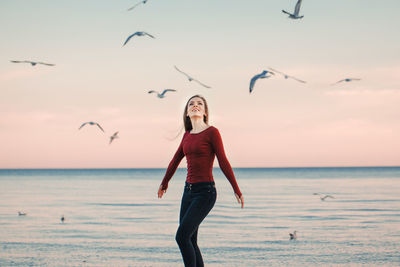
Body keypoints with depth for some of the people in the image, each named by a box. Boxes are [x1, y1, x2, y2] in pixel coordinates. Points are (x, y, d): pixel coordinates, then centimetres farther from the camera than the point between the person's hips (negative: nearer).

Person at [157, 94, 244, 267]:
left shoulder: (212, 132, -7)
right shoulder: (187, 135, 12)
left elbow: (223, 163, -7)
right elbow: (175, 161, 24)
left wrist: (237, 190, -7)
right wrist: (164, 183, 35)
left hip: (205, 192, -7)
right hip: (189, 191, 7)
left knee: (182, 236, -15)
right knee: (190, 241, 6)